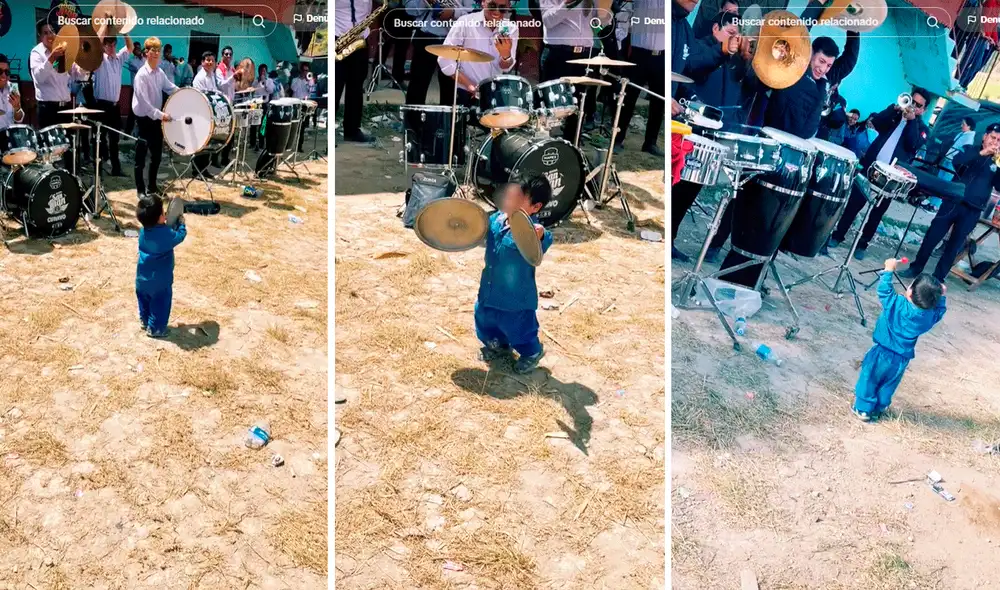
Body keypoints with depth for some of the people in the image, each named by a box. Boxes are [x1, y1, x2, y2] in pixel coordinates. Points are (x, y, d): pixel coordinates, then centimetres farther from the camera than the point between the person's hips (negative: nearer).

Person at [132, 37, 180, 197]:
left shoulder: (160, 73, 6)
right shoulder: (141, 75, -17)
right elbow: (144, 102, -23)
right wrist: (161, 114, -28)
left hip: (156, 117, 7)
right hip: (144, 118, -7)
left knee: (157, 153, 14)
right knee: (141, 155, 0)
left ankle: (152, 185, 27)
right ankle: (141, 189, 9)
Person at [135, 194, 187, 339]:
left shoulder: (143, 231, -8)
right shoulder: (166, 234, -27)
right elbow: (180, 235, -9)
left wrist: (164, 223, 5)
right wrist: (181, 222, 5)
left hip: (142, 277, 6)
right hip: (160, 280, -6)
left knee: (144, 300, 25)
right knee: (160, 303, 12)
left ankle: (145, 321, 43)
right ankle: (155, 328, 21)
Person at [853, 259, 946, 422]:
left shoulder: (898, 305, -24)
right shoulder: (929, 316, -10)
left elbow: (884, 289, -15)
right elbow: (939, 311, 12)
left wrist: (889, 270, -6)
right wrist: (941, 296, 14)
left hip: (882, 353, -4)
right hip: (902, 359, 4)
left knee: (869, 380, 12)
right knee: (888, 385, 22)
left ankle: (863, 410, 20)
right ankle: (877, 410, 36)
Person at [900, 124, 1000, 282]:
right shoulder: (970, 149, 8)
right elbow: (957, 161, -13)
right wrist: (981, 153, -20)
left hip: (972, 211, 1)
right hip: (954, 201, -1)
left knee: (955, 245, 5)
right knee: (932, 236, -1)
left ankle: (938, 278, 12)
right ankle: (915, 268, 11)